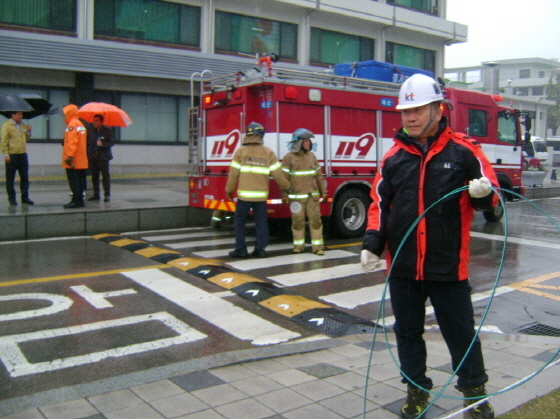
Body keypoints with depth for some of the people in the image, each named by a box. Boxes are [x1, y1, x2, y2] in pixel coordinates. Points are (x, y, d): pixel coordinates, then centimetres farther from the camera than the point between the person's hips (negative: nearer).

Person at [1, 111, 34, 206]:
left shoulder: (23, 125, 13)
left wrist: (28, 132, 3)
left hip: (23, 154, 6)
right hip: (11, 155, -6)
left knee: (25, 177, 7)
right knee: (10, 178, 4)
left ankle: (25, 197, 16)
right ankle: (12, 198, 12)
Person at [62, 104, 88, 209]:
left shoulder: (72, 125, -11)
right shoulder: (80, 124, 18)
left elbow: (72, 142, -21)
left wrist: (69, 156, -24)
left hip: (73, 161, -9)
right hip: (81, 160, 9)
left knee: (73, 180, -7)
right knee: (79, 180, 11)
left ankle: (76, 201, -8)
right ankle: (79, 200, 15)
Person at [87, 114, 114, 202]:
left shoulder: (107, 130, 0)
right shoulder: (91, 131, 14)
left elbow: (112, 142, -4)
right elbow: (88, 143, 17)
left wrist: (103, 144, -19)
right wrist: (88, 155, 7)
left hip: (103, 156, -5)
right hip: (93, 156, 5)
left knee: (105, 175, -5)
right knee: (94, 176, 7)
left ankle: (107, 195, -2)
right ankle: (96, 194, 15)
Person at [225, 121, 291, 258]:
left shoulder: (241, 151, -2)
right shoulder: (269, 153, 3)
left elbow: (234, 174, -2)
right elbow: (278, 174, 2)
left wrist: (229, 190, 10)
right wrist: (286, 186, 18)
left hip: (245, 195, -2)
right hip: (261, 195, 2)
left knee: (239, 221, 9)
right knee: (261, 222, 10)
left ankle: (241, 249, 8)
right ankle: (260, 249, 11)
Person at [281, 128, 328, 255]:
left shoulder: (312, 156, 9)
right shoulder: (289, 157, -4)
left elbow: (318, 174, 13)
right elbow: (284, 177, -6)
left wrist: (323, 191, 13)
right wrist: (284, 195, -8)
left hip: (312, 195, 4)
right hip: (296, 196, -3)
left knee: (315, 219, 1)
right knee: (298, 221, 4)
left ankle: (317, 246, 6)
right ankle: (299, 245, 17)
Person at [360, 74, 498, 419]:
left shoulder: (464, 150, -3)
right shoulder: (394, 156, 5)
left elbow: (490, 195, 3)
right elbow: (380, 203, 10)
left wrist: (484, 192, -20)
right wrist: (372, 244, 1)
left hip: (449, 266, -3)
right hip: (402, 267, 3)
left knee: (462, 333, 9)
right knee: (408, 332, 13)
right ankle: (417, 390, 32)